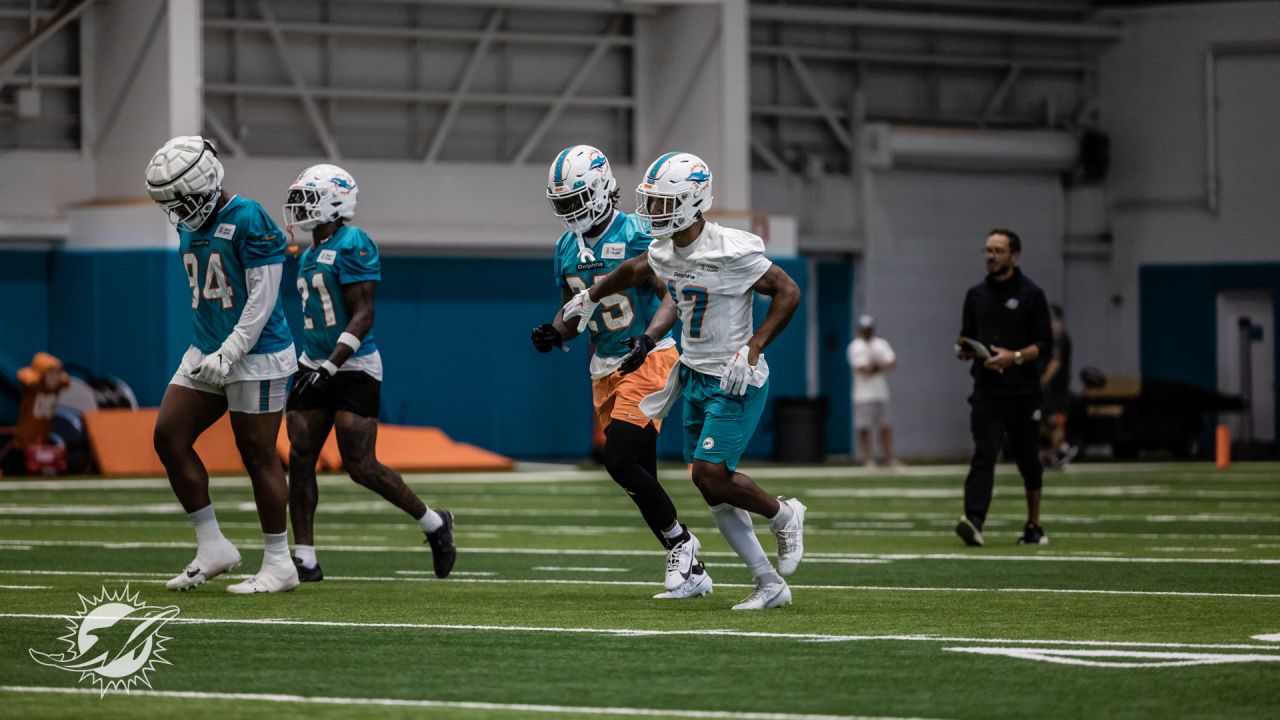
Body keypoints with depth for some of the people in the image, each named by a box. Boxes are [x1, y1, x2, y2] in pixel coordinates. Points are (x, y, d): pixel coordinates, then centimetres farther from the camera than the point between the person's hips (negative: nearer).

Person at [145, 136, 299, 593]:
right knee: (169, 436, 0)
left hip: (255, 354, -9)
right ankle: (212, 547, 7)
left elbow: (262, 299, -19)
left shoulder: (249, 221, -17)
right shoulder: (189, 226, 9)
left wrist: (227, 355, -21)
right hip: (206, 352, 9)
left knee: (257, 453, -3)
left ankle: (279, 564, 6)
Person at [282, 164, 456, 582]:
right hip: (316, 366, 9)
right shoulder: (309, 254, 15)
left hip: (354, 369, -9)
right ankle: (305, 560, 1)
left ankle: (433, 523, 11)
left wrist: (328, 368, -24)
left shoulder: (352, 245, -13)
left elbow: (363, 317, -18)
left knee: (360, 465, -10)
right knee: (300, 458, -1)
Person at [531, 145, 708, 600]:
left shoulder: (636, 237, -13)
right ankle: (690, 571, 13)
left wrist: (647, 339, -31)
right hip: (606, 369, 8)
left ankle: (680, 544, 1)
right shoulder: (567, 248, 10)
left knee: (620, 460, -18)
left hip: (646, 360, -8)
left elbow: (672, 298, -16)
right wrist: (554, 333, -3)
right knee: (639, 475, 5)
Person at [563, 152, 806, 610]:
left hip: (735, 382, -8)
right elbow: (634, 272, 24)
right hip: (695, 376, 8)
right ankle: (770, 585, 14)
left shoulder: (730, 252, -22)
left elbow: (788, 292, -16)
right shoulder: (664, 252, 1)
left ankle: (784, 516, 14)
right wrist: (591, 297, 35)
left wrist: (753, 348, -23)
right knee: (715, 491, 5)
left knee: (710, 475, -15)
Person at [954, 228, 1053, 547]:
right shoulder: (976, 295, 11)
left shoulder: (1031, 294, 0)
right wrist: (964, 351, -4)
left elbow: (1044, 344, -4)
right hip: (987, 391, 1)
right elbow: (968, 339, 19)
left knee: (1028, 460, 9)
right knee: (984, 455, -14)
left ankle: (1034, 526, 22)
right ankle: (974, 521, -28)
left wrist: (1014, 357, -19)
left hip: (1023, 392, -1)